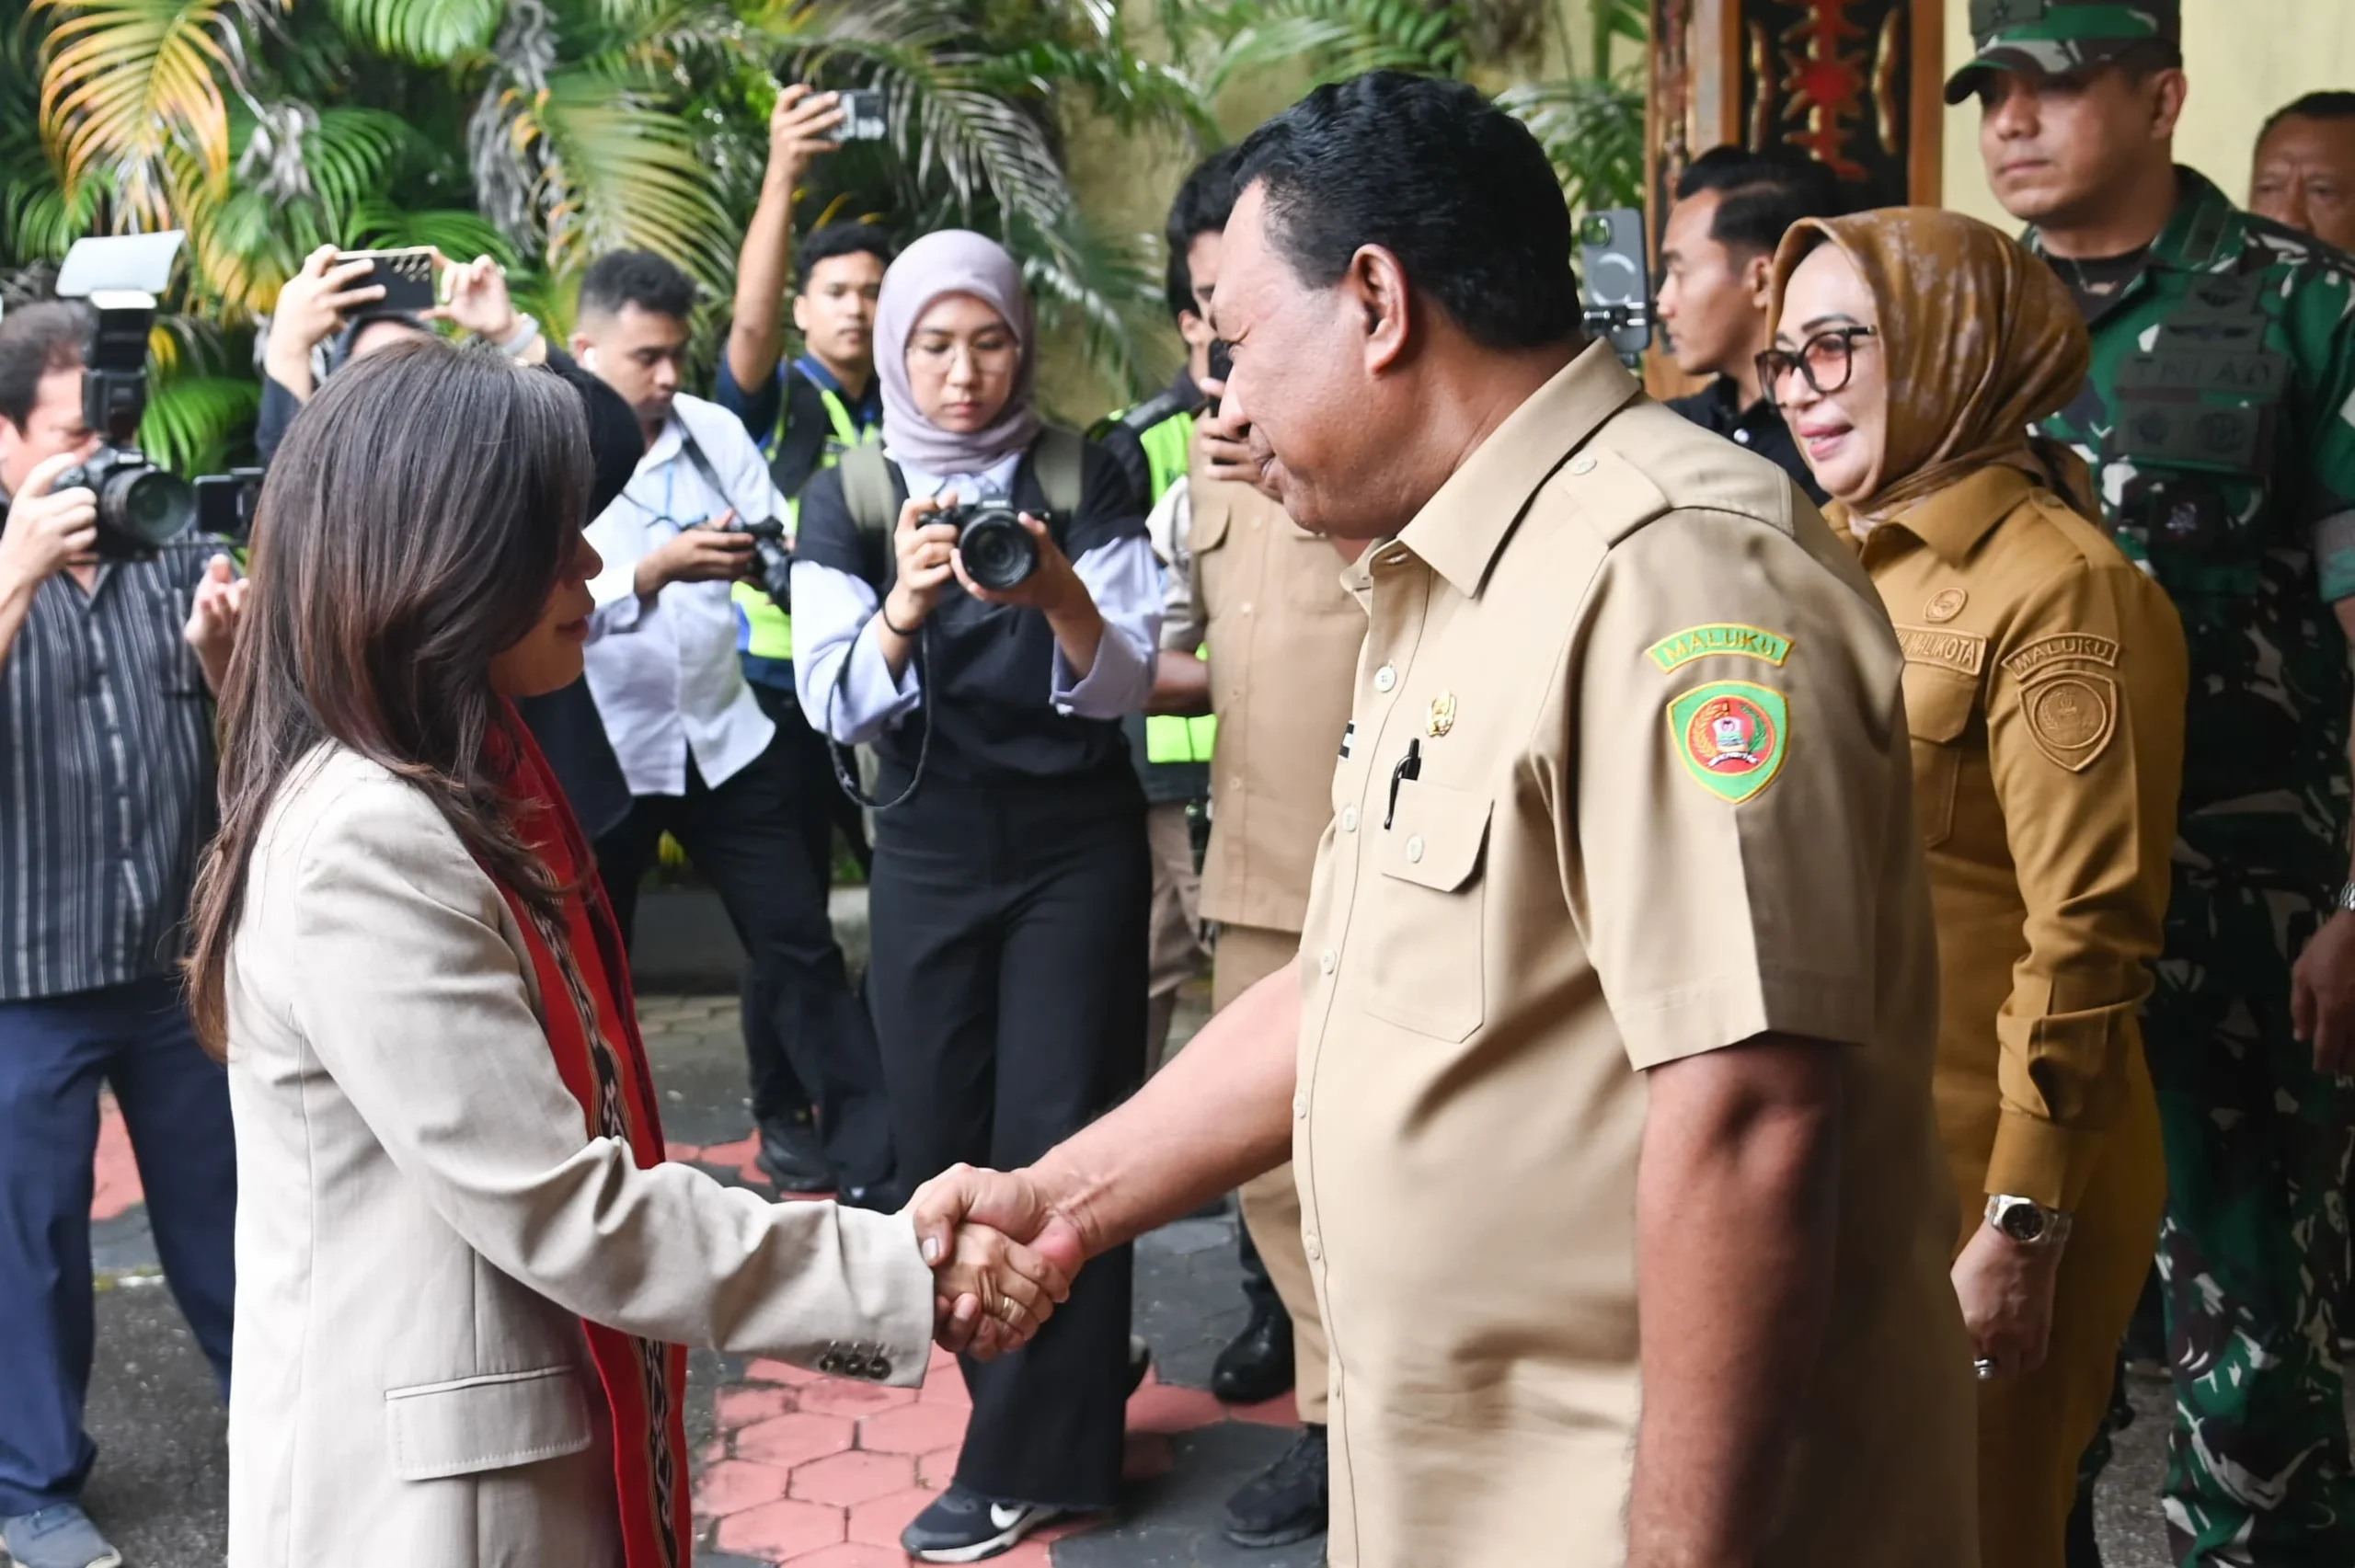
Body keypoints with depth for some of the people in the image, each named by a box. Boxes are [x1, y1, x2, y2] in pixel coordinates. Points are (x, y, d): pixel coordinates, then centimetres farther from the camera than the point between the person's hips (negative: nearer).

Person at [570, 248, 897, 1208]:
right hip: (597, 752, -3)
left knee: (800, 945, 4)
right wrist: (655, 570, -36)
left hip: (726, 733, 3)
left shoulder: (716, 434, 3)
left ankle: (869, 1159, 10)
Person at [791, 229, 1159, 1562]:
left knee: (1056, 1136, -3)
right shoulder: (849, 496, -1)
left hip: (1079, 843, -2)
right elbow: (833, 702, -11)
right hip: (928, 852, 2)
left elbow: (1127, 683, -10)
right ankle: (1068, 1381, 29)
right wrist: (902, 610, -31)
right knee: (943, 1140, 7)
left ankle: (1030, 1459, 7)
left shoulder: (1084, 478, -4)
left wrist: (1060, 598, -30)